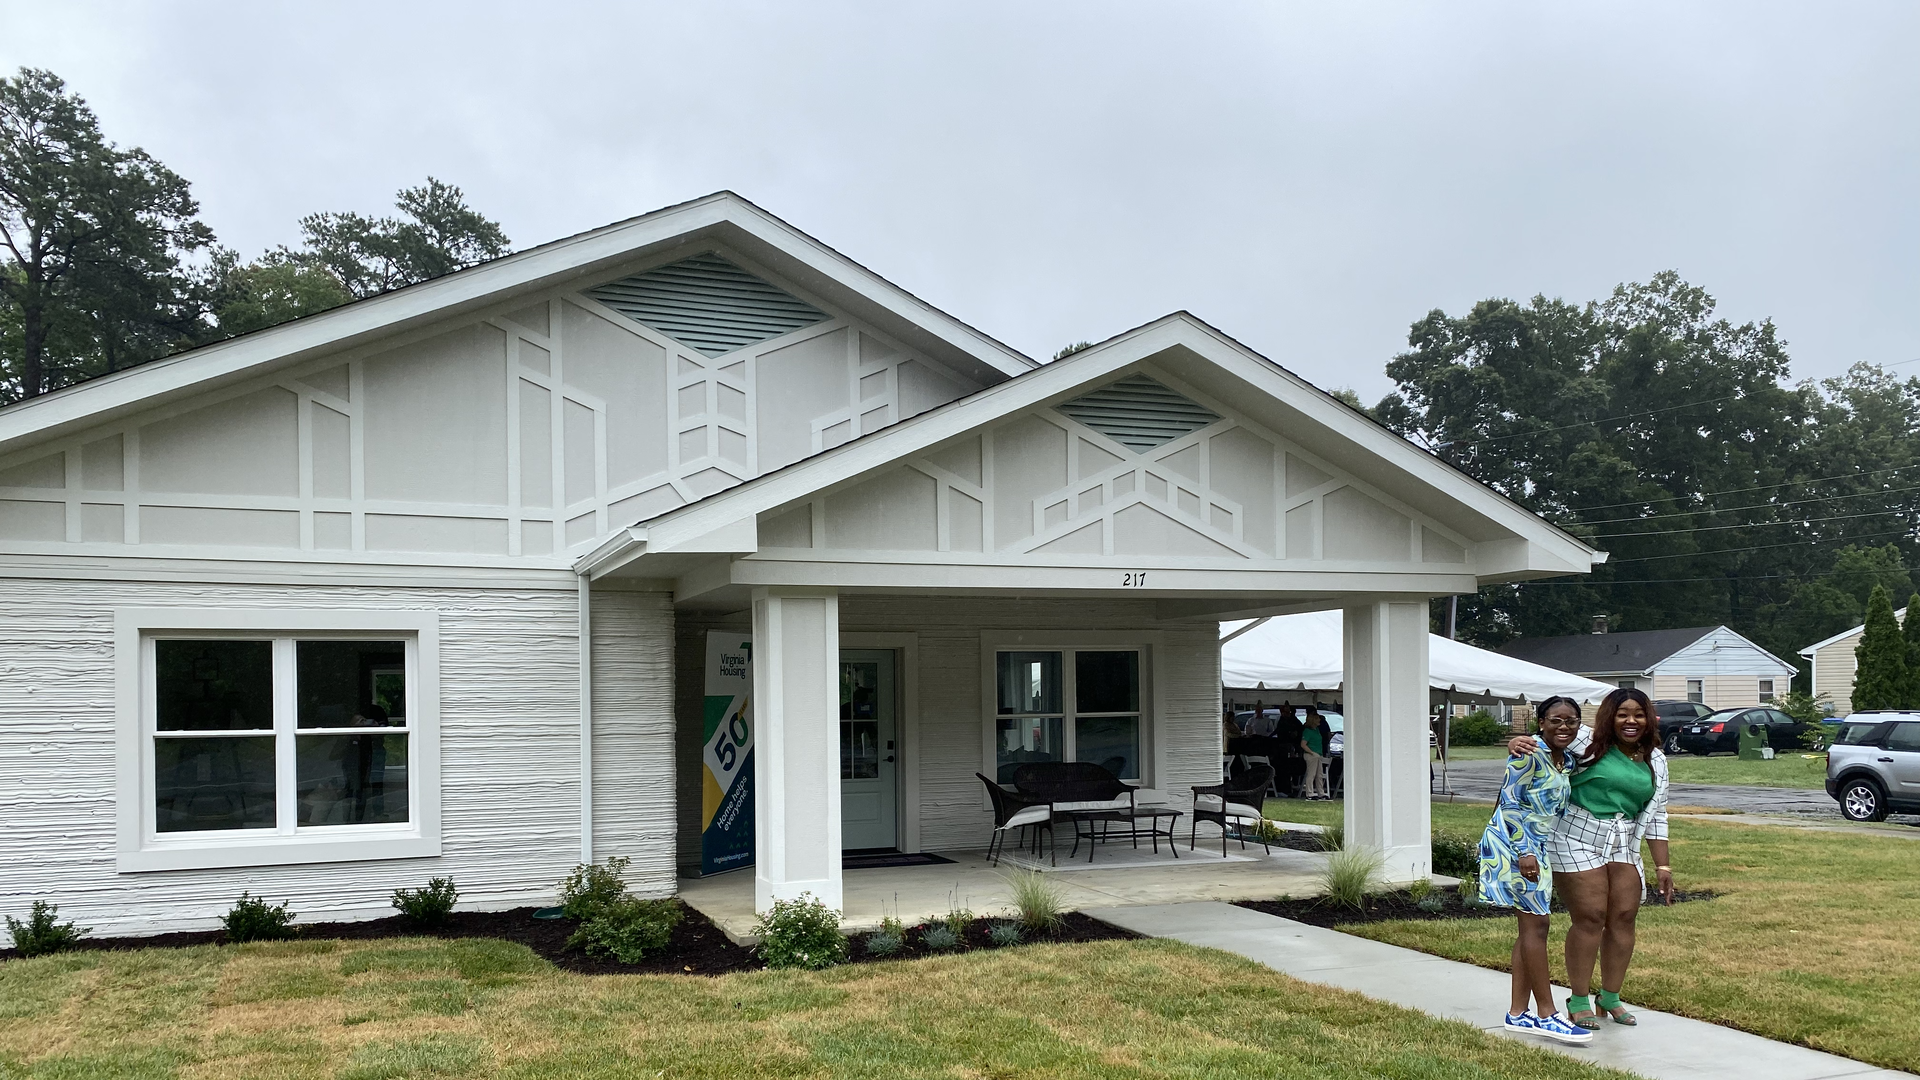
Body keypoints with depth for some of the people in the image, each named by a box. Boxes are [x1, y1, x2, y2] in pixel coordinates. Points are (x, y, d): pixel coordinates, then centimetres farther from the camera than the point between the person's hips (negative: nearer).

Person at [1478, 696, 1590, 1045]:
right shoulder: (1528, 754, -14)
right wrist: (1525, 852, -22)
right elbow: (1510, 802, -18)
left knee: (1530, 926, 9)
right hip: (1515, 844, -9)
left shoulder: (1568, 760, 11)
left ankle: (1517, 1013, 15)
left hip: (1539, 847, 9)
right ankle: (1546, 1014, -4)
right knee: (1535, 923, -9)